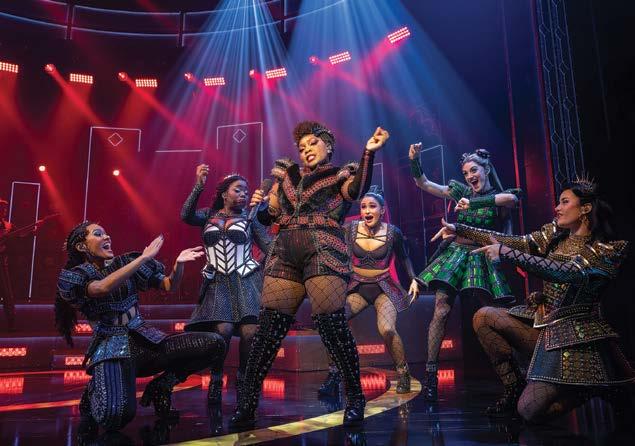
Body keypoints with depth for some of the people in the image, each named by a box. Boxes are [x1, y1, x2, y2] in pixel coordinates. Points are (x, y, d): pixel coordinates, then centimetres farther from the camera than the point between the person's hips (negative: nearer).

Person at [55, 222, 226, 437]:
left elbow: (169, 285, 10)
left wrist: (179, 263, -11)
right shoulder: (72, 276, -1)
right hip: (111, 349, -4)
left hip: (146, 339, 4)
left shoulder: (125, 263, 10)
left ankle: (160, 385, 5)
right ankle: (94, 393, 6)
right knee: (117, 414, -33)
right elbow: (103, 287, -24)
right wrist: (144, 257, -24)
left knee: (215, 344, -15)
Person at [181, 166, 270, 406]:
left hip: (246, 279, 0)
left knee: (250, 331, -17)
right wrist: (199, 186, -17)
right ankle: (216, 379, 3)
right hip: (217, 282, 0)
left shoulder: (249, 218, 11)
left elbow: (270, 247, 7)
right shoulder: (207, 215, 13)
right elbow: (186, 215, -8)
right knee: (222, 329, -22)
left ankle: (242, 377, 10)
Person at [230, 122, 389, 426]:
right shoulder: (288, 175, 24)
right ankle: (248, 398, 9)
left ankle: (355, 398, 4)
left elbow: (358, 189, -10)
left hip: (322, 253, -4)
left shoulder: (340, 175, 13)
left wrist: (368, 152, -20)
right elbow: (268, 216, 24)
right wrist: (259, 204, 4)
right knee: (269, 327, 0)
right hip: (284, 255, 4)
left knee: (331, 324, -11)